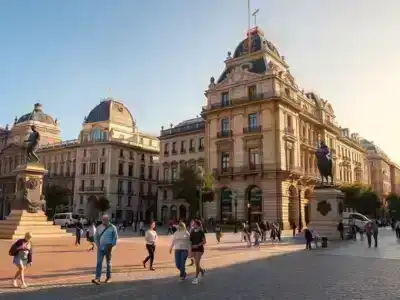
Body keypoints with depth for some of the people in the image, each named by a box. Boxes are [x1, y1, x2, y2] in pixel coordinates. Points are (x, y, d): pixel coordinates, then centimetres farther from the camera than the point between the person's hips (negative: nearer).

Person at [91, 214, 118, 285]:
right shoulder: (99, 227, 5)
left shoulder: (112, 228, -5)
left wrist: (111, 246, -11)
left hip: (108, 248, -2)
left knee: (108, 263, 10)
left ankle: (108, 277, 23)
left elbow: (115, 238, -4)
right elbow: (96, 237, 13)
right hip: (100, 248, 2)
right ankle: (97, 278, -12)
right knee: (99, 263, -8)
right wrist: (97, 244, 0)